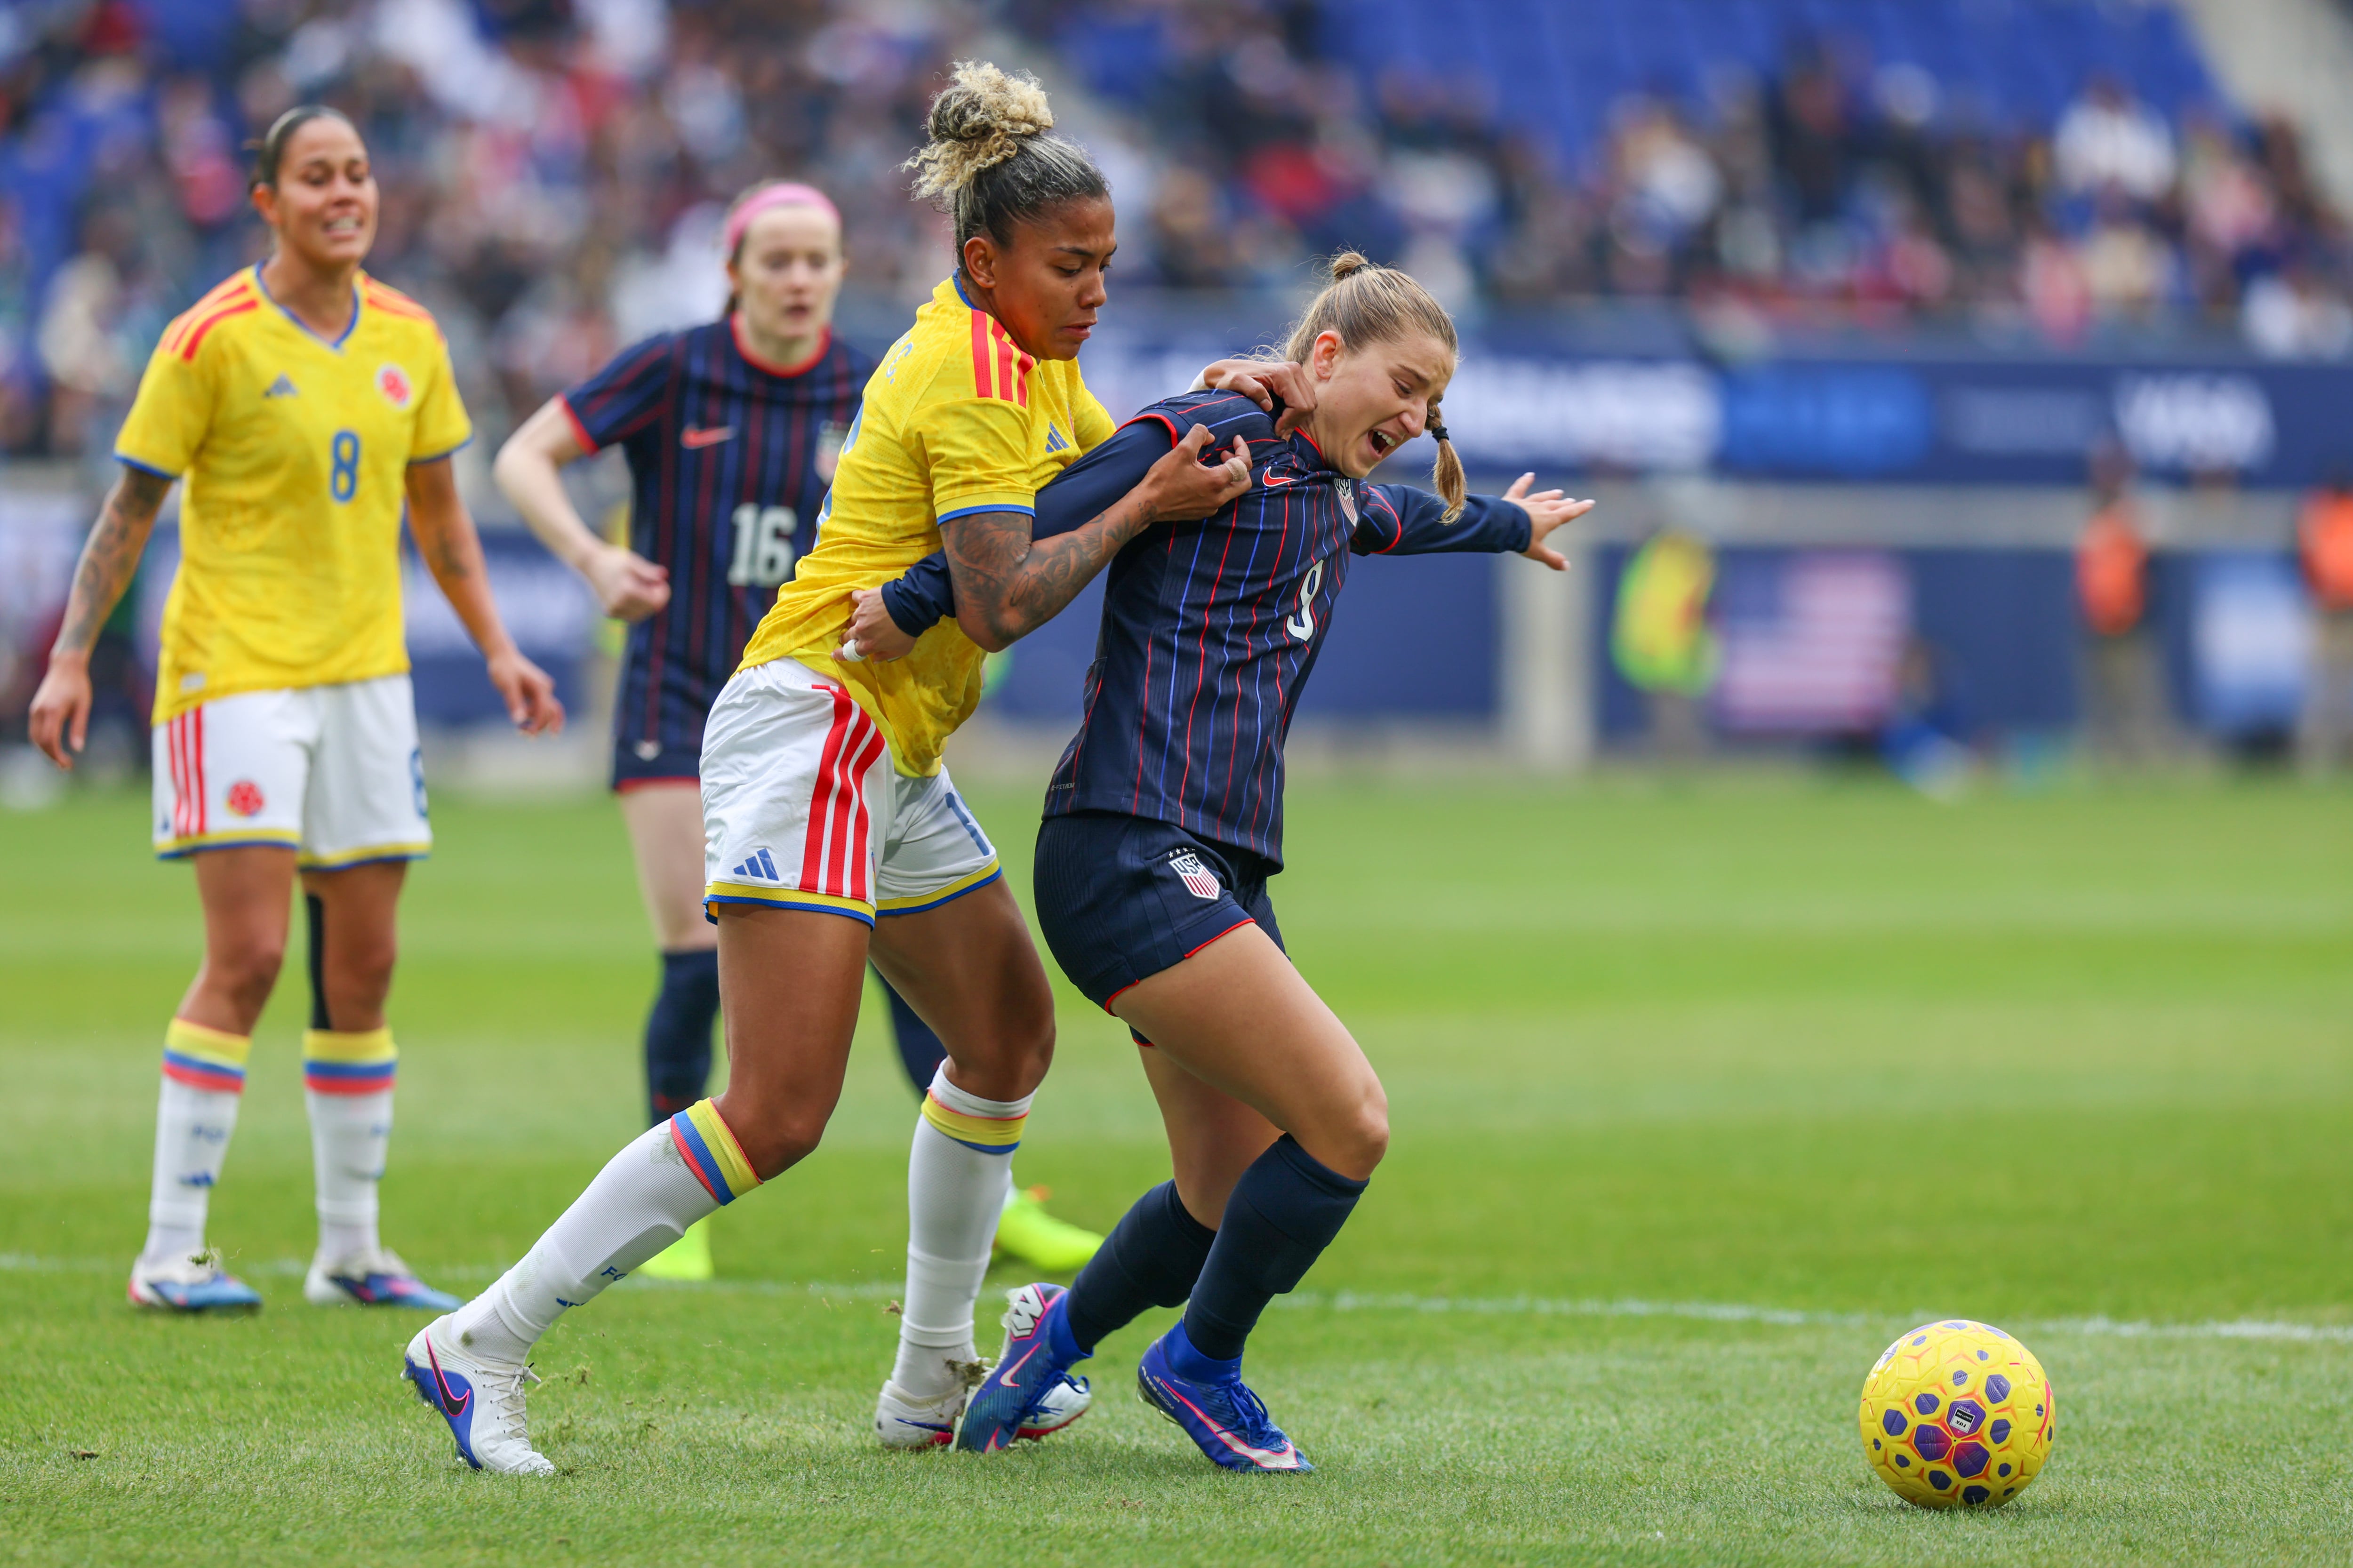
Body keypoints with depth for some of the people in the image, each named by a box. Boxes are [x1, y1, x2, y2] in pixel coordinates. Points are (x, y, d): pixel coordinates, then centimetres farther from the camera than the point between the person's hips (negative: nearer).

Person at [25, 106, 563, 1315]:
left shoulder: (408, 339, 8)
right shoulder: (213, 340, -9)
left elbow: (436, 511, 19)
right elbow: (129, 509, -5)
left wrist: (496, 649, 16)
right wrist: (72, 656, -10)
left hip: (366, 672, 6)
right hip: (234, 670, -6)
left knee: (362, 968, 6)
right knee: (247, 958, -12)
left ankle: (350, 1249, 15)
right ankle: (171, 1252, -7)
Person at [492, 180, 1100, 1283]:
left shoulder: (866, 396, -1)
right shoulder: (674, 372, -8)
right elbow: (522, 459, -7)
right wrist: (591, 555, -24)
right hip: (681, 703, -3)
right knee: (698, 969, -8)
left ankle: (989, 1200, 2)